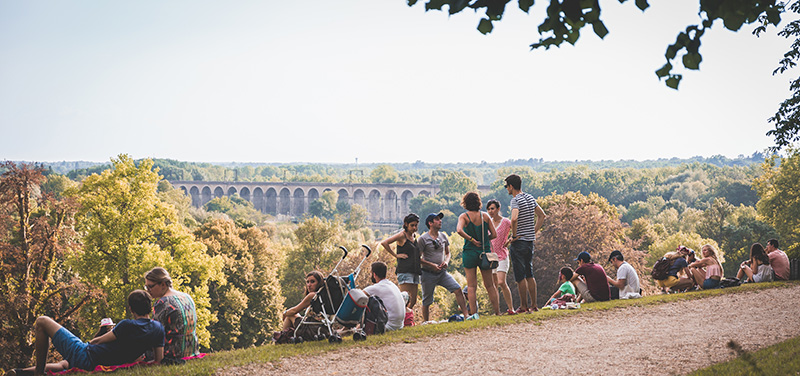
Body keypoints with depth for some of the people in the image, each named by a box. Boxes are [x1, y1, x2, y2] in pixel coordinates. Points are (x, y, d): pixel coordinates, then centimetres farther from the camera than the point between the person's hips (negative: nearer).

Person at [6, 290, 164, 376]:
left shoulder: (127, 326, -21)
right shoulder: (158, 328, -5)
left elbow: (100, 340, -6)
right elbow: (159, 360, 2)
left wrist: (93, 341, 17)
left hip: (84, 355, -8)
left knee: (42, 321, 4)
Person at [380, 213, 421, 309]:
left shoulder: (414, 235, 16)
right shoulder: (402, 235, -6)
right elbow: (384, 243, -15)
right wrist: (395, 255, -11)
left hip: (415, 272, 8)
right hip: (405, 271, -8)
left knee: (413, 301, 6)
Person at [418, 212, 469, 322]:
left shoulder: (443, 236, 9)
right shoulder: (423, 239, -8)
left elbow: (448, 253, 20)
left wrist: (446, 261, -2)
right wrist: (432, 265, -15)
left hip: (442, 272, 4)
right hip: (428, 274, -4)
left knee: (458, 289, -11)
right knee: (427, 301, 2)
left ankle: (466, 315, -7)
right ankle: (425, 322, 15)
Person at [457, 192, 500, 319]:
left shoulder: (464, 216, -4)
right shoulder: (485, 216, 3)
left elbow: (459, 230, -23)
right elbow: (494, 234, 1)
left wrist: (472, 239, -13)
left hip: (470, 252, -2)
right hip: (485, 251, 2)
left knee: (471, 286, 2)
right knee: (490, 285, 11)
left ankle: (474, 313, -3)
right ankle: (497, 312, 11)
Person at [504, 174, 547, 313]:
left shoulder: (516, 200, -15)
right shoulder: (530, 198, 10)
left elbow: (514, 219, -32)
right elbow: (542, 216, 18)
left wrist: (514, 235, -19)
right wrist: (534, 232, 15)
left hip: (518, 242, -8)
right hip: (530, 241, 8)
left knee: (520, 276, -1)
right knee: (529, 274, 14)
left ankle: (524, 306, 3)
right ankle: (534, 305, 16)